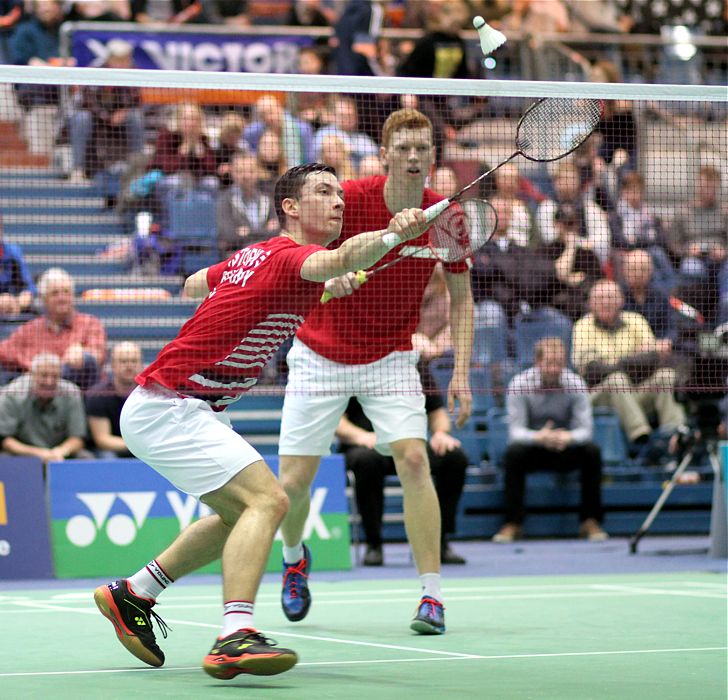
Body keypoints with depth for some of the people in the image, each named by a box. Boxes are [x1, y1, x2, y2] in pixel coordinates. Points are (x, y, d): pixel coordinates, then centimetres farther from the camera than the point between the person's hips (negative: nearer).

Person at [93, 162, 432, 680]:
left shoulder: (256, 255, 11)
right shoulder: (290, 256, -17)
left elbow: (194, 284, 29)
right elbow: (341, 259, -41)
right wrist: (391, 235, -61)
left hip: (193, 411, 11)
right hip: (165, 409, -11)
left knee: (241, 513, 23)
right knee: (267, 499, -24)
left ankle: (131, 595, 32)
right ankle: (236, 638, -36)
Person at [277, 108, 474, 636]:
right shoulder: (348, 200, -18)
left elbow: (461, 298, 3)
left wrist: (461, 372, -6)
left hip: (390, 359, 1)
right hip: (321, 355, -1)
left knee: (413, 459, -18)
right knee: (295, 479, -2)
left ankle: (432, 595, -12)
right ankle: (294, 558, 32)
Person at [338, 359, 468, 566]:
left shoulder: (417, 365, 10)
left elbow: (436, 410, 16)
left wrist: (440, 432, -7)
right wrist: (360, 435, -24)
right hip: (365, 445, -4)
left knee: (455, 457, -22)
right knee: (367, 459, -39)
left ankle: (439, 542, -13)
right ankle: (373, 545, -25)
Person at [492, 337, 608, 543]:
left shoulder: (575, 383, -10)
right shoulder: (519, 384, -15)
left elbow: (585, 430, -14)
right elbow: (516, 431, -19)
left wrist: (568, 437, -38)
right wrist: (538, 437, -42)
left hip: (566, 451, 1)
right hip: (533, 450, -1)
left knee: (592, 452, -27)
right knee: (513, 453, -33)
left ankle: (590, 521, -16)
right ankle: (513, 523, -24)